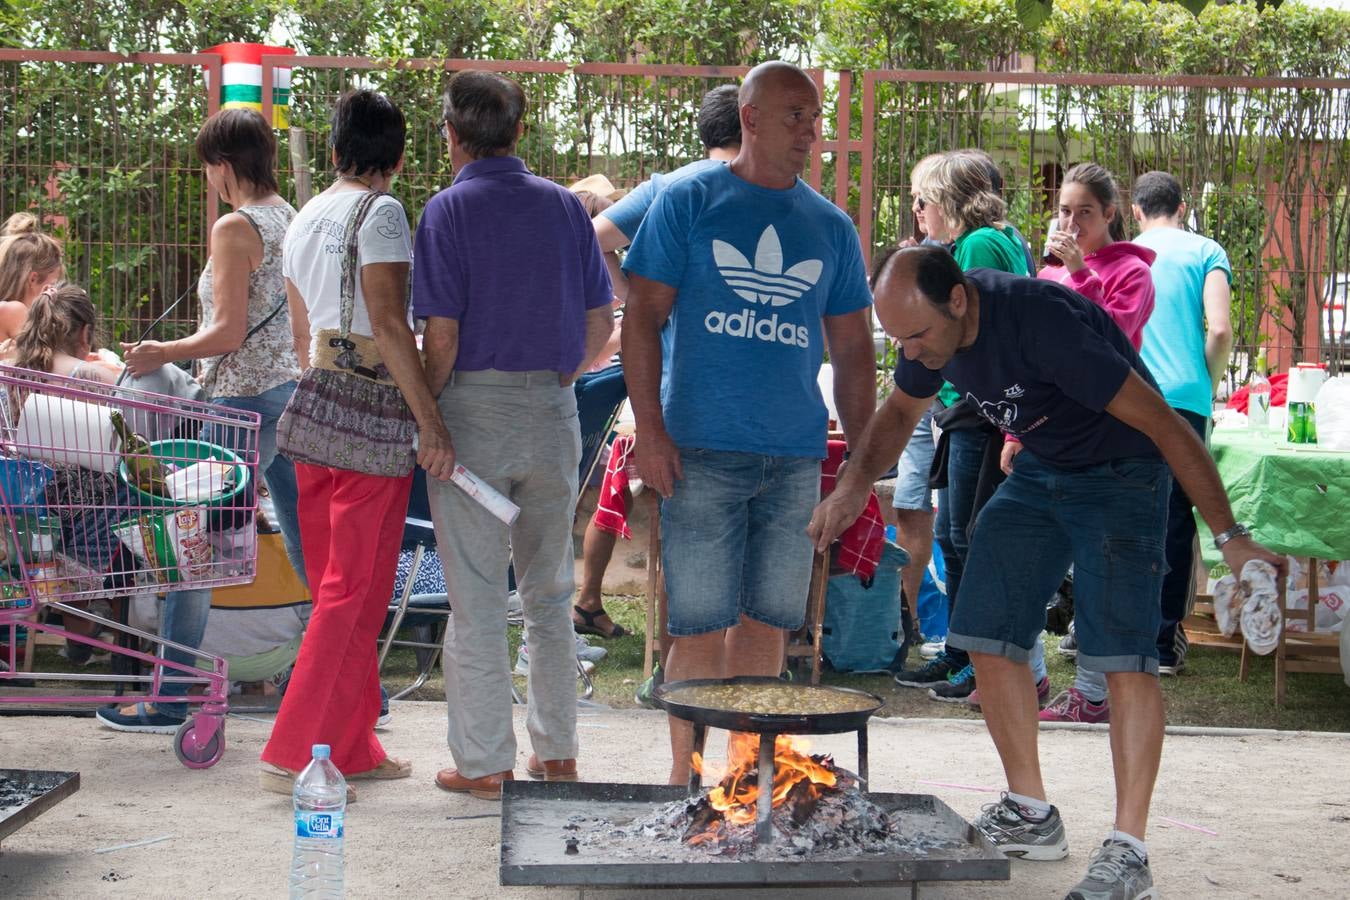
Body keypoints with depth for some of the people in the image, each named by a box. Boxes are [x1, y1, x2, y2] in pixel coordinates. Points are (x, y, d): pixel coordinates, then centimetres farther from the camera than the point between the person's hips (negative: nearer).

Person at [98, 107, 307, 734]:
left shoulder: (235, 228, -14)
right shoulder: (293, 219, 11)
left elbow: (228, 334, -17)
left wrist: (162, 353, -3)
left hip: (247, 399, -8)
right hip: (295, 390, 8)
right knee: (308, 544, 12)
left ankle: (168, 701, 8)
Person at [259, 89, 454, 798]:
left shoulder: (303, 221, 15)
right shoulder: (380, 213, -9)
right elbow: (388, 323, -18)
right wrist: (430, 420, -19)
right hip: (373, 414, -8)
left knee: (337, 587, 13)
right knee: (355, 592, -3)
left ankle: (352, 746, 20)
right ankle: (294, 753, -3)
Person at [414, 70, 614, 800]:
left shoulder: (448, 211, -7)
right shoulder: (564, 206, 6)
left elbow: (442, 336, -13)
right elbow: (601, 322, 6)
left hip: (474, 410, -4)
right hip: (553, 412, 5)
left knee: (475, 595, 3)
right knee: (550, 590, 15)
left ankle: (483, 762, 9)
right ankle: (556, 751, 21)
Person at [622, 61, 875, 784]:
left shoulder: (831, 227, 14)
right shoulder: (688, 202, 3)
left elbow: (852, 351, 17)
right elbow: (643, 318, 0)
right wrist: (649, 431, -9)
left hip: (796, 456, 4)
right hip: (702, 452, -4)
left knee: (767, 622, 8)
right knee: (700, 626, -3)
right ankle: (687, 776, 7)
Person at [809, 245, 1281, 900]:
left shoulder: (1042, 320, -34)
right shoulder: (931, 322, -10)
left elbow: (1162, 422, -29)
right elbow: (901, 410, 12)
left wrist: (1230, 537, -27)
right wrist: (853, 487, -6)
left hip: (1120, 471, -7)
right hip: (1038, 471, 7)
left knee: (1123, 655, -17)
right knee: (988, 638, 1)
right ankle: (1030, 816, 14)